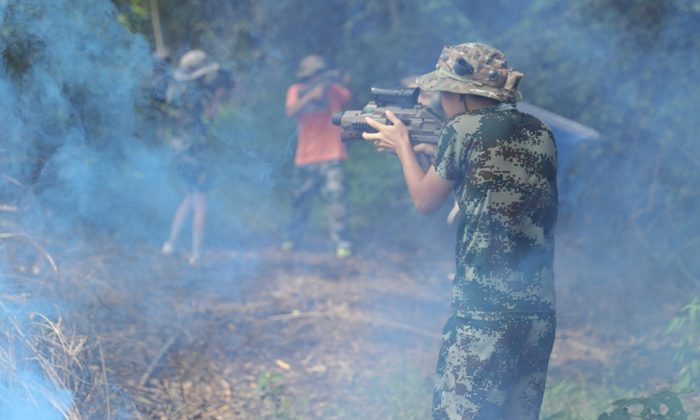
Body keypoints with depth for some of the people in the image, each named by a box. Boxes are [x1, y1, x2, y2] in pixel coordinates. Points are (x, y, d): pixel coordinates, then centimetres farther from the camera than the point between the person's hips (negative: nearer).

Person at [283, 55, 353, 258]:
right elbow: (291, 111, -13)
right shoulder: (296, 91, 4)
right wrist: (311, 94, -24)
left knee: (336, 199, -11)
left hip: (331, 157, -1)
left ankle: (342, 243, -5)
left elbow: (350, 99, -9)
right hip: (305, 158, 1)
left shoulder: (333, 88, 5)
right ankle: (292, 237, 28)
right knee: (300, 201, 11)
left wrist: (346, 84, -28)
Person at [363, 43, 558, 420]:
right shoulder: (542, 133, 10)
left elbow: (425, 202, 5)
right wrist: (436, 152, 28)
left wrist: (402, 145, 21)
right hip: (540, 312, 7)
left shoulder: (463, 130, -8)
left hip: (483, 313, -7)